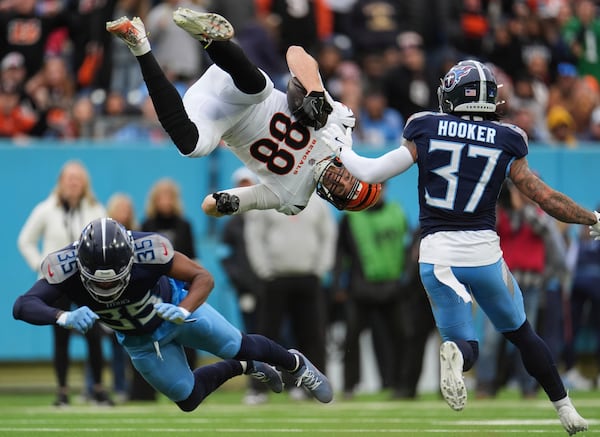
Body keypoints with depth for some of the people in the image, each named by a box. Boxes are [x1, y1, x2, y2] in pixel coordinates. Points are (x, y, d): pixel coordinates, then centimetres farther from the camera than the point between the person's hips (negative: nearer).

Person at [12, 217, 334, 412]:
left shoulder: (146, 250, -40)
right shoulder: (65, 267, -37)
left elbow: (203, 278, -31)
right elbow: (23, 305, -47)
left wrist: (183, 311, -52)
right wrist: (63, 318, -66)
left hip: (176, 308, -2)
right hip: (140, 340, 2)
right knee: (187, 399, 10)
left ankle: (295, 364, 37)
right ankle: (245, 368, 38)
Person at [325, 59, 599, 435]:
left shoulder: (425, 133, -1)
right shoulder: (505, 144, 0)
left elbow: (371, 173, -1)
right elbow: (548, 200, 2)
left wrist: (340, 147, 18)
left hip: (437, 256, 0)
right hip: (484, 253, 0)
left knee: (466, 345, 8)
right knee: (522, 333, 21)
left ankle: (454, 354, -28)